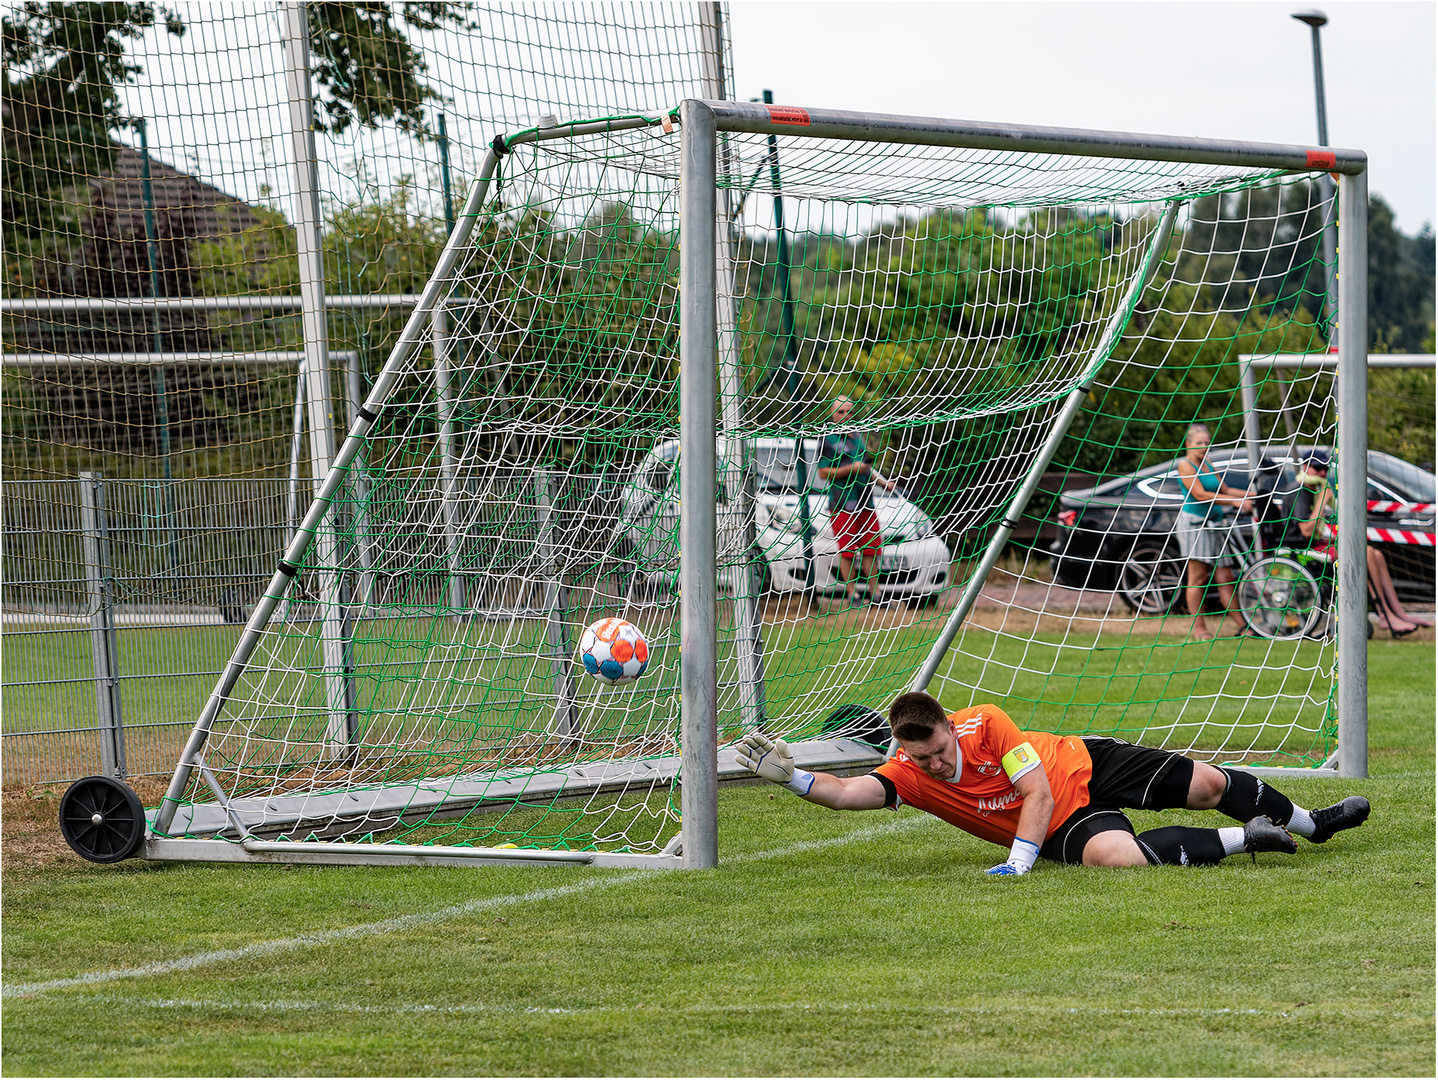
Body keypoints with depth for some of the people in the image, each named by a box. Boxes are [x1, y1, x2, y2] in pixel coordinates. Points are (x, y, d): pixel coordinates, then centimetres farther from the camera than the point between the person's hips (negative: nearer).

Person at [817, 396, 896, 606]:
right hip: (842, 503, -7)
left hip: (865, 502, 7)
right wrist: (851, 469, -17)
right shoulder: (828, 440, -4)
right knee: (847, 550, -6)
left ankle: (875, 592, 9)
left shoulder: (858, 436, 19)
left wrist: (882, 482, 16)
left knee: (871, 549, 5)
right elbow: (823, 473, -9)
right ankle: (852, 593, -2)